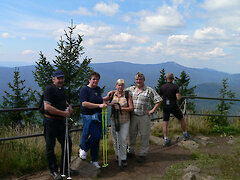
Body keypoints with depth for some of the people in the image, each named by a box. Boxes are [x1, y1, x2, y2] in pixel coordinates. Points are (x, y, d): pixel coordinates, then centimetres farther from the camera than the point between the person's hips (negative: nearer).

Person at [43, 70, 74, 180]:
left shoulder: (62, 89, 13)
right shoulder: (50, 89, -12)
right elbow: (47, 107, -23)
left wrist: (69, 107, 11)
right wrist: (63, 113, -20)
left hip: (61, 121, 8)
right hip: (51, 122, -8)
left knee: (67, 143, 12)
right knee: (50, 147, 3)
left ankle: (65, 169, 27)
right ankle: (53, 171, 18)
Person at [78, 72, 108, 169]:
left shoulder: (98, 89, 12)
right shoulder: (85, 89, -9)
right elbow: (84, 104, -21)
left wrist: (104, 102, 13)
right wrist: (99, 105, -23)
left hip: (98, 116, 7)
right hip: (88, 116, -7)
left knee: (97, 138, 9)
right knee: (95, 135, -17)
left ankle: (94, 160, 23)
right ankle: (83, 149, 12)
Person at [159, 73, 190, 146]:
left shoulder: (162, 87, 0)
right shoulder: (175, 87, -9)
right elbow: (178, 98, -15)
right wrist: (179, 95, 6)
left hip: (165, 107, 2)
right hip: (174, 107, -2)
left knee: (165, 124, 6)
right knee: (182, 119, 19)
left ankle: (166, 139, 1)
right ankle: (185, 135, 30)